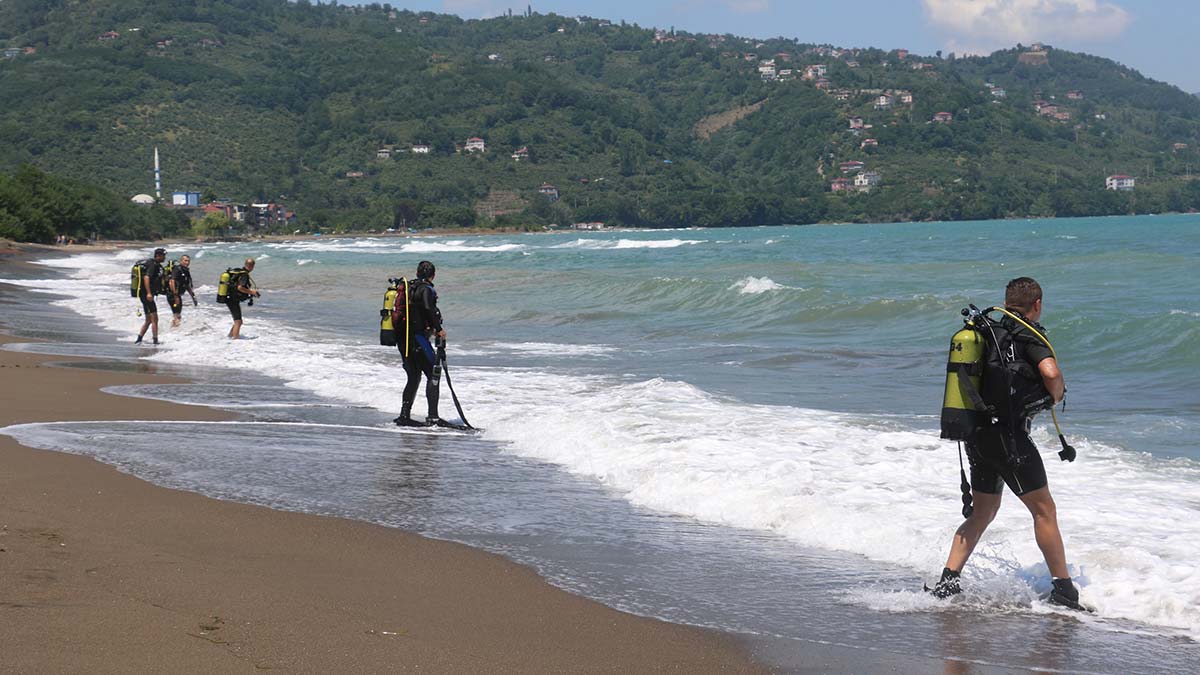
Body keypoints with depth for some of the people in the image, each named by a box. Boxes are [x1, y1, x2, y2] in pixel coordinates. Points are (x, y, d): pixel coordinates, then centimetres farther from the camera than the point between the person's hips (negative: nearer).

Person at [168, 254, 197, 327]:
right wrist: (175, 296, -28)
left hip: (178, 295, 9)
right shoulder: (177, 269, -13)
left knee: (178, 316, 15)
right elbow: (171, 282, -23)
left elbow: (188, 287, 25)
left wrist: (193, 297, 22)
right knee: (177, 316, -15)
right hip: (173, 295, -9)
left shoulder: (187, 272, 15)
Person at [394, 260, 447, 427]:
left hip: (401, 339, 8)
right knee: (433, 374, -4)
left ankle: (404, 415, 14)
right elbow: (429, 310, -23)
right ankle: (432, 417, -11)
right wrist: (439, 329, -13)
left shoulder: (407, 287, 16)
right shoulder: (426, 289, -7)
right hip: (417, 338, -8)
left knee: (413, 377, 16)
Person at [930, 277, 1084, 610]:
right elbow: (1051, 373, -22)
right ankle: (1063, 589, 3)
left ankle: (948, 580, 10)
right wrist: (1056, 396, 0)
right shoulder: (1028, 334, -6)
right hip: (1007, 433, -7)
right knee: (1043, 509, 1)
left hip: (976, 433, 7)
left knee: (983, 512, 18)